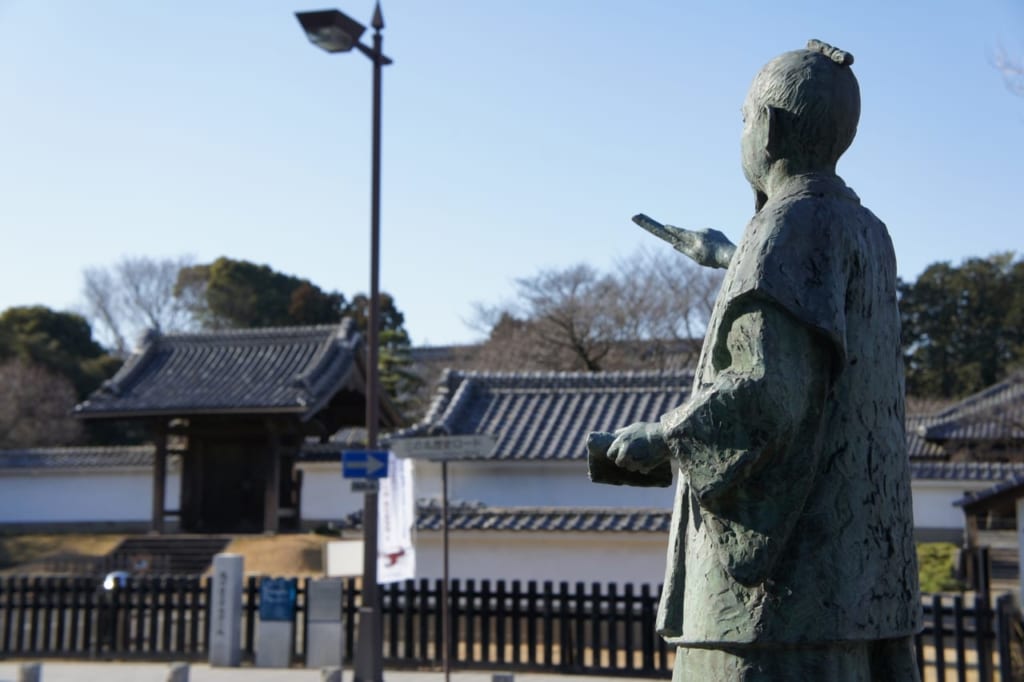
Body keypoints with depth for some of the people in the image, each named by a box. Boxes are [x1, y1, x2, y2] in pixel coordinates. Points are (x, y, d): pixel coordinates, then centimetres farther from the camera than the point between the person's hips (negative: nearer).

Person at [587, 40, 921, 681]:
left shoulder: (789, 231, -13)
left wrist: (658, 440, -9)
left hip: (788, 553, -9)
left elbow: (767, 391, -24)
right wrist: (731, 259, 51)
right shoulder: (868, 233, 16)